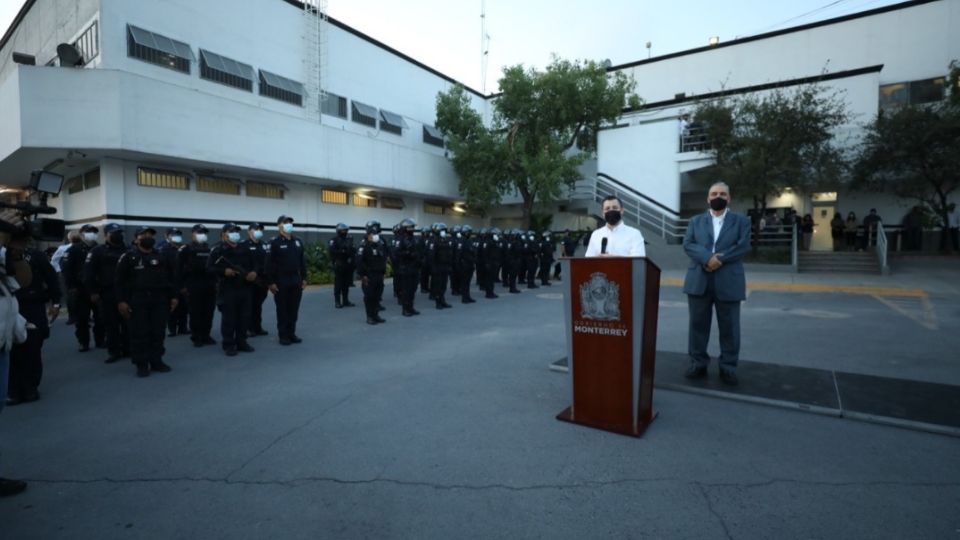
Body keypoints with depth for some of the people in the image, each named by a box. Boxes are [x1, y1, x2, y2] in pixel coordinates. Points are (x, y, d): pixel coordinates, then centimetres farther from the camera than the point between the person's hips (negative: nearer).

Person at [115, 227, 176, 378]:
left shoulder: (161, 257, 13)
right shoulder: (128, 257, 1)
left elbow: (169, 278, 15)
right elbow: (121, 281, -2)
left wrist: (173, 296, 9)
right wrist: (121, 301, -10)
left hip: (159, 300, 4)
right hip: (137, 300, -3)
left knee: (158, 332, 5)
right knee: (139, 333, -1)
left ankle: (157, 361, 15)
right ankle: (141, 365, 7)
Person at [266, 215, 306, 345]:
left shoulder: (297, 241, 12)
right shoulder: (274, 242, -7)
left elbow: (302, 261, 15)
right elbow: (270, 264, -11)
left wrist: (304, 278, 11)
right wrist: (271, 282, -15)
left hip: (296, 281, 5)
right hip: (281, 282, -5)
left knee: (294, 309, 9)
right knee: (282, 309, 3)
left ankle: (292, 333, 20)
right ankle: (283, 335, 12)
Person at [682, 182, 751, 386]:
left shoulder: (741, 221, 9)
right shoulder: (696, 221, 13)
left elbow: (743, 246, -4)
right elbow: (688, 244, -1)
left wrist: (719, 259, -15)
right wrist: (707, 258, -18)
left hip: (728, 283, -1)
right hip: (699, 281, 1)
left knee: (729, 327, 5)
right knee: (698, 324, 6)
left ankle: (728, 366, 16)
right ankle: (698, 363, 16)